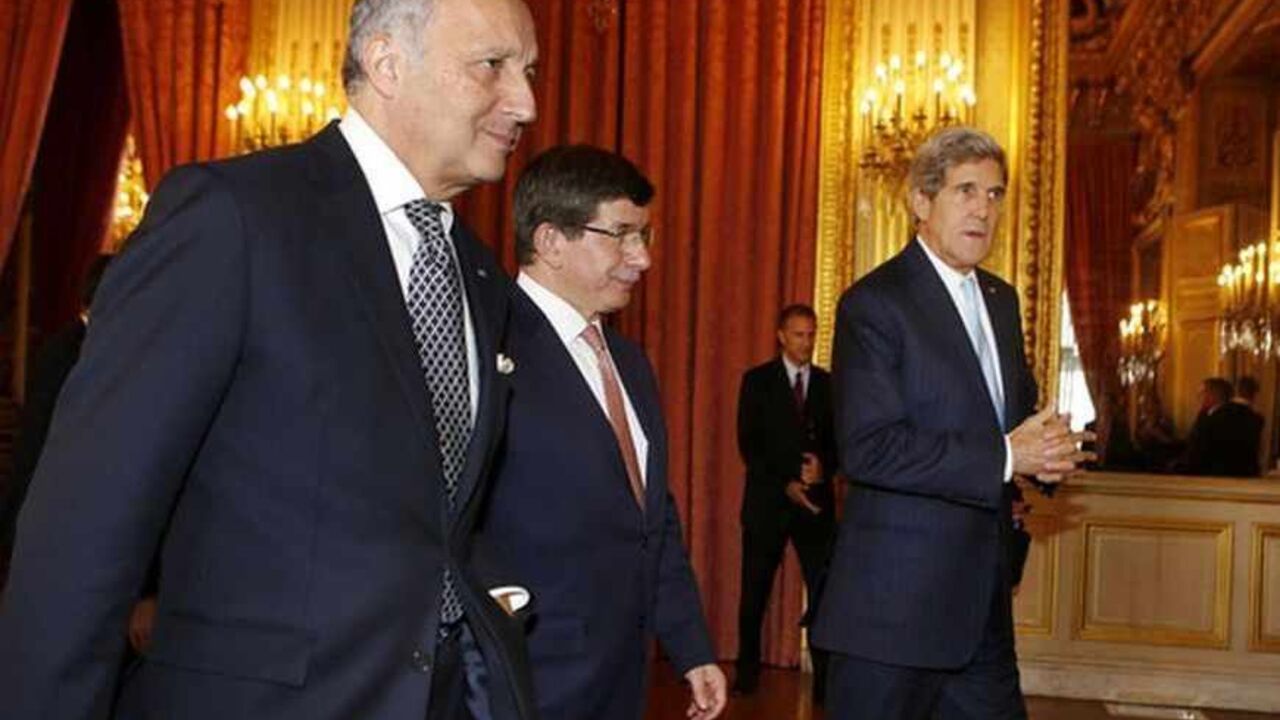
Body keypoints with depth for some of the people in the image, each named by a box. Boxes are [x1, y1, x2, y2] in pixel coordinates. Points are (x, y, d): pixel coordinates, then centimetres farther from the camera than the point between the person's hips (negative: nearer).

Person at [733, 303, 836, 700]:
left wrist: (824, 467, -13)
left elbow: (840, 441, 8)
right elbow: (748, 444, -3)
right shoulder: (757, 380, 2)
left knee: (824, 590, -7)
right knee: (754, 592, 6)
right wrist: (785, 483, -13)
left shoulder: (829, 384, 9)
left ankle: (826, 677, -1)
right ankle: (748, 671, 20)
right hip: (767, 500, -1)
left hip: (816, 501, 1)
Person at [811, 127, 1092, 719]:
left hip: (982, 602, 8)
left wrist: (1048, 447, 1)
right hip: (895, 603, -8)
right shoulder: (874, 303, -12)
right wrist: (1004, 458, -20)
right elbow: (867, 449, -21)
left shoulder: (1001, 299, 14)